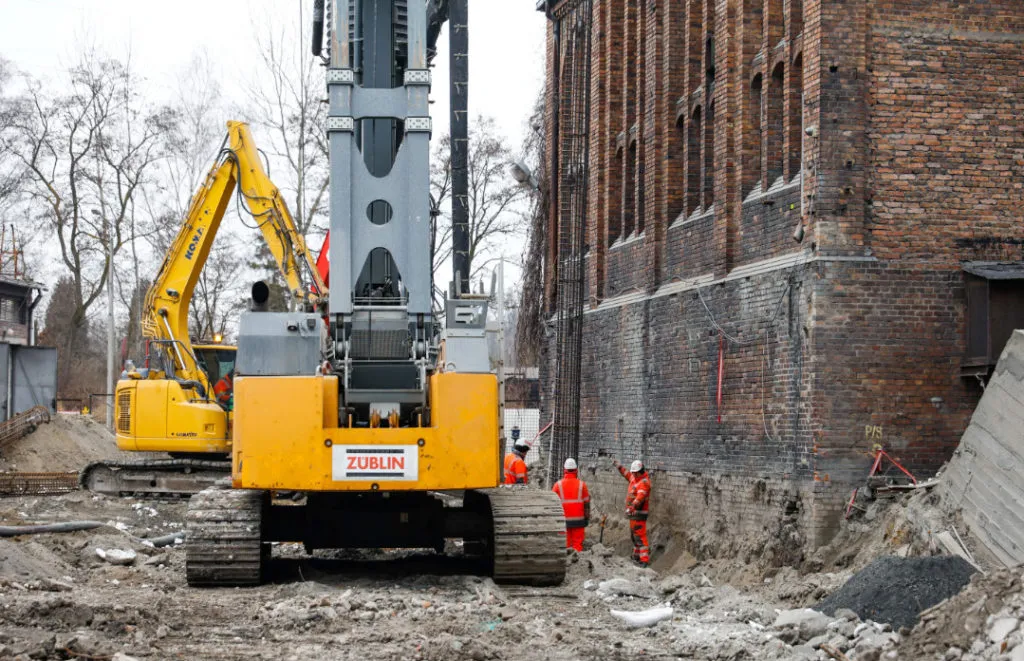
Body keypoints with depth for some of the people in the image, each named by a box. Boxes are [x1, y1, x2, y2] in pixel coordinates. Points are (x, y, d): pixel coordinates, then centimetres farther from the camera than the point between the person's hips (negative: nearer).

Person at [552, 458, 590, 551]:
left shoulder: (558, 485, -1)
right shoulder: (581, 484, -1)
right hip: (578, 520, 0)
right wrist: (587, 518, 11)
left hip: (564, 520, 0)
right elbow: (586, 503, 2)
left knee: (565, 544, 6)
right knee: (578, 543, 3)